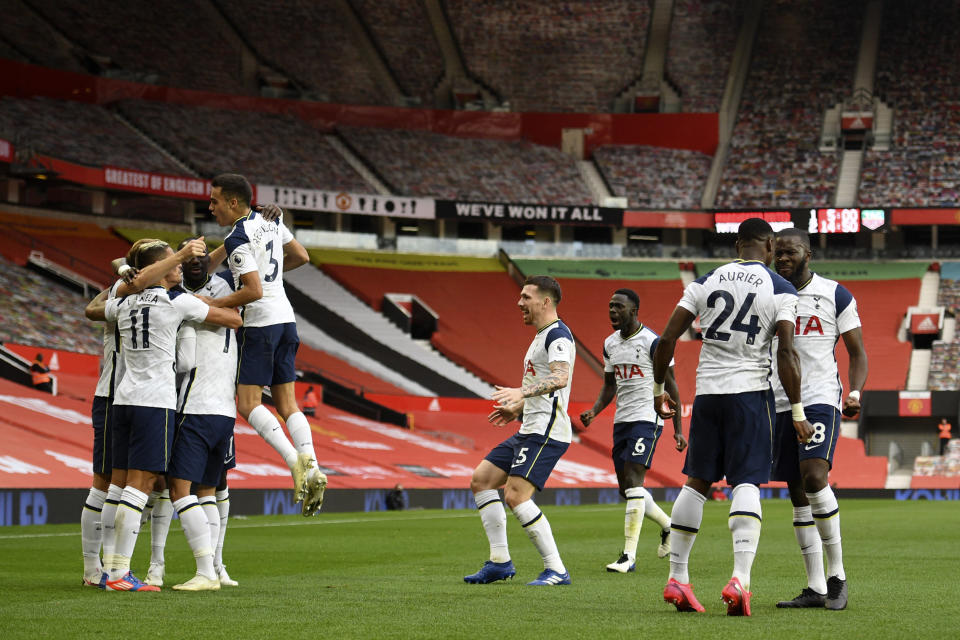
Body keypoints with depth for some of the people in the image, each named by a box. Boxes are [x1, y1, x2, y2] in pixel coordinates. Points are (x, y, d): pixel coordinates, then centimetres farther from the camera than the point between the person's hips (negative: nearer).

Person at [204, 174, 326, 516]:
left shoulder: (237, 240, -15)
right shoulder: (270, 221, 10)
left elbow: (253, 291, -22)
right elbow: (301, 256, 22)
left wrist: (212, 305, -14)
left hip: (260, 323, -8)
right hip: (285, 317, 8)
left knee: (248, 402, -6)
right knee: (286, 401, 8)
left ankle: (295, 460, -22)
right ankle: (311, 468, -7)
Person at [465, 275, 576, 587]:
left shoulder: (557, 334, -11)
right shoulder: (542, 336, 21)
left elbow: (560, 377, -30)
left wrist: (522, 391, -42)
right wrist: (517, 409, 33)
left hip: (546, 432, -11)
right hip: (529, 431, 11)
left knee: (516, 496, -20)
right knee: (481, 479, 9)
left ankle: (556, 570, -15)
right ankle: (500, 562, 10)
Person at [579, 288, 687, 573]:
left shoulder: (652, 342, -10)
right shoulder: (610, 344, 11)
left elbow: (671, 385, -6)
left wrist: (678, 429, -8)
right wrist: (594, 411, 3)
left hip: (647, 418, -7)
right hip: (621, 420, 8)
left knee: (633, 481, -17)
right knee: (627, 489, 9)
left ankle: (629, 556, -17)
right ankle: (667, 525, 35)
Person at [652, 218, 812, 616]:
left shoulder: (705, 282, 7)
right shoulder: (780, 290, -2)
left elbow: (667, 340, 4)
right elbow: (786, 352, -10)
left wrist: (658, 389, 17)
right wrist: (797, 412, -5)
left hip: (707, 390, 3)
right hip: (750, 391, -3)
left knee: (696, 482, 13)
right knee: (746, 484, -4)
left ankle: (677, 579, 13)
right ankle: (740, 579, -21)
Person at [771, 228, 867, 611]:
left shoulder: (835, 295, 2)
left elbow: (857, 352, 4)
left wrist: (855, 393, -12)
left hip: (820, 398, -4)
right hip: (780, 403, 4)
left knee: (814, 478, -22)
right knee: (799, 496, 4)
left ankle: (837, 575, -11)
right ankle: (816, 588, 7)